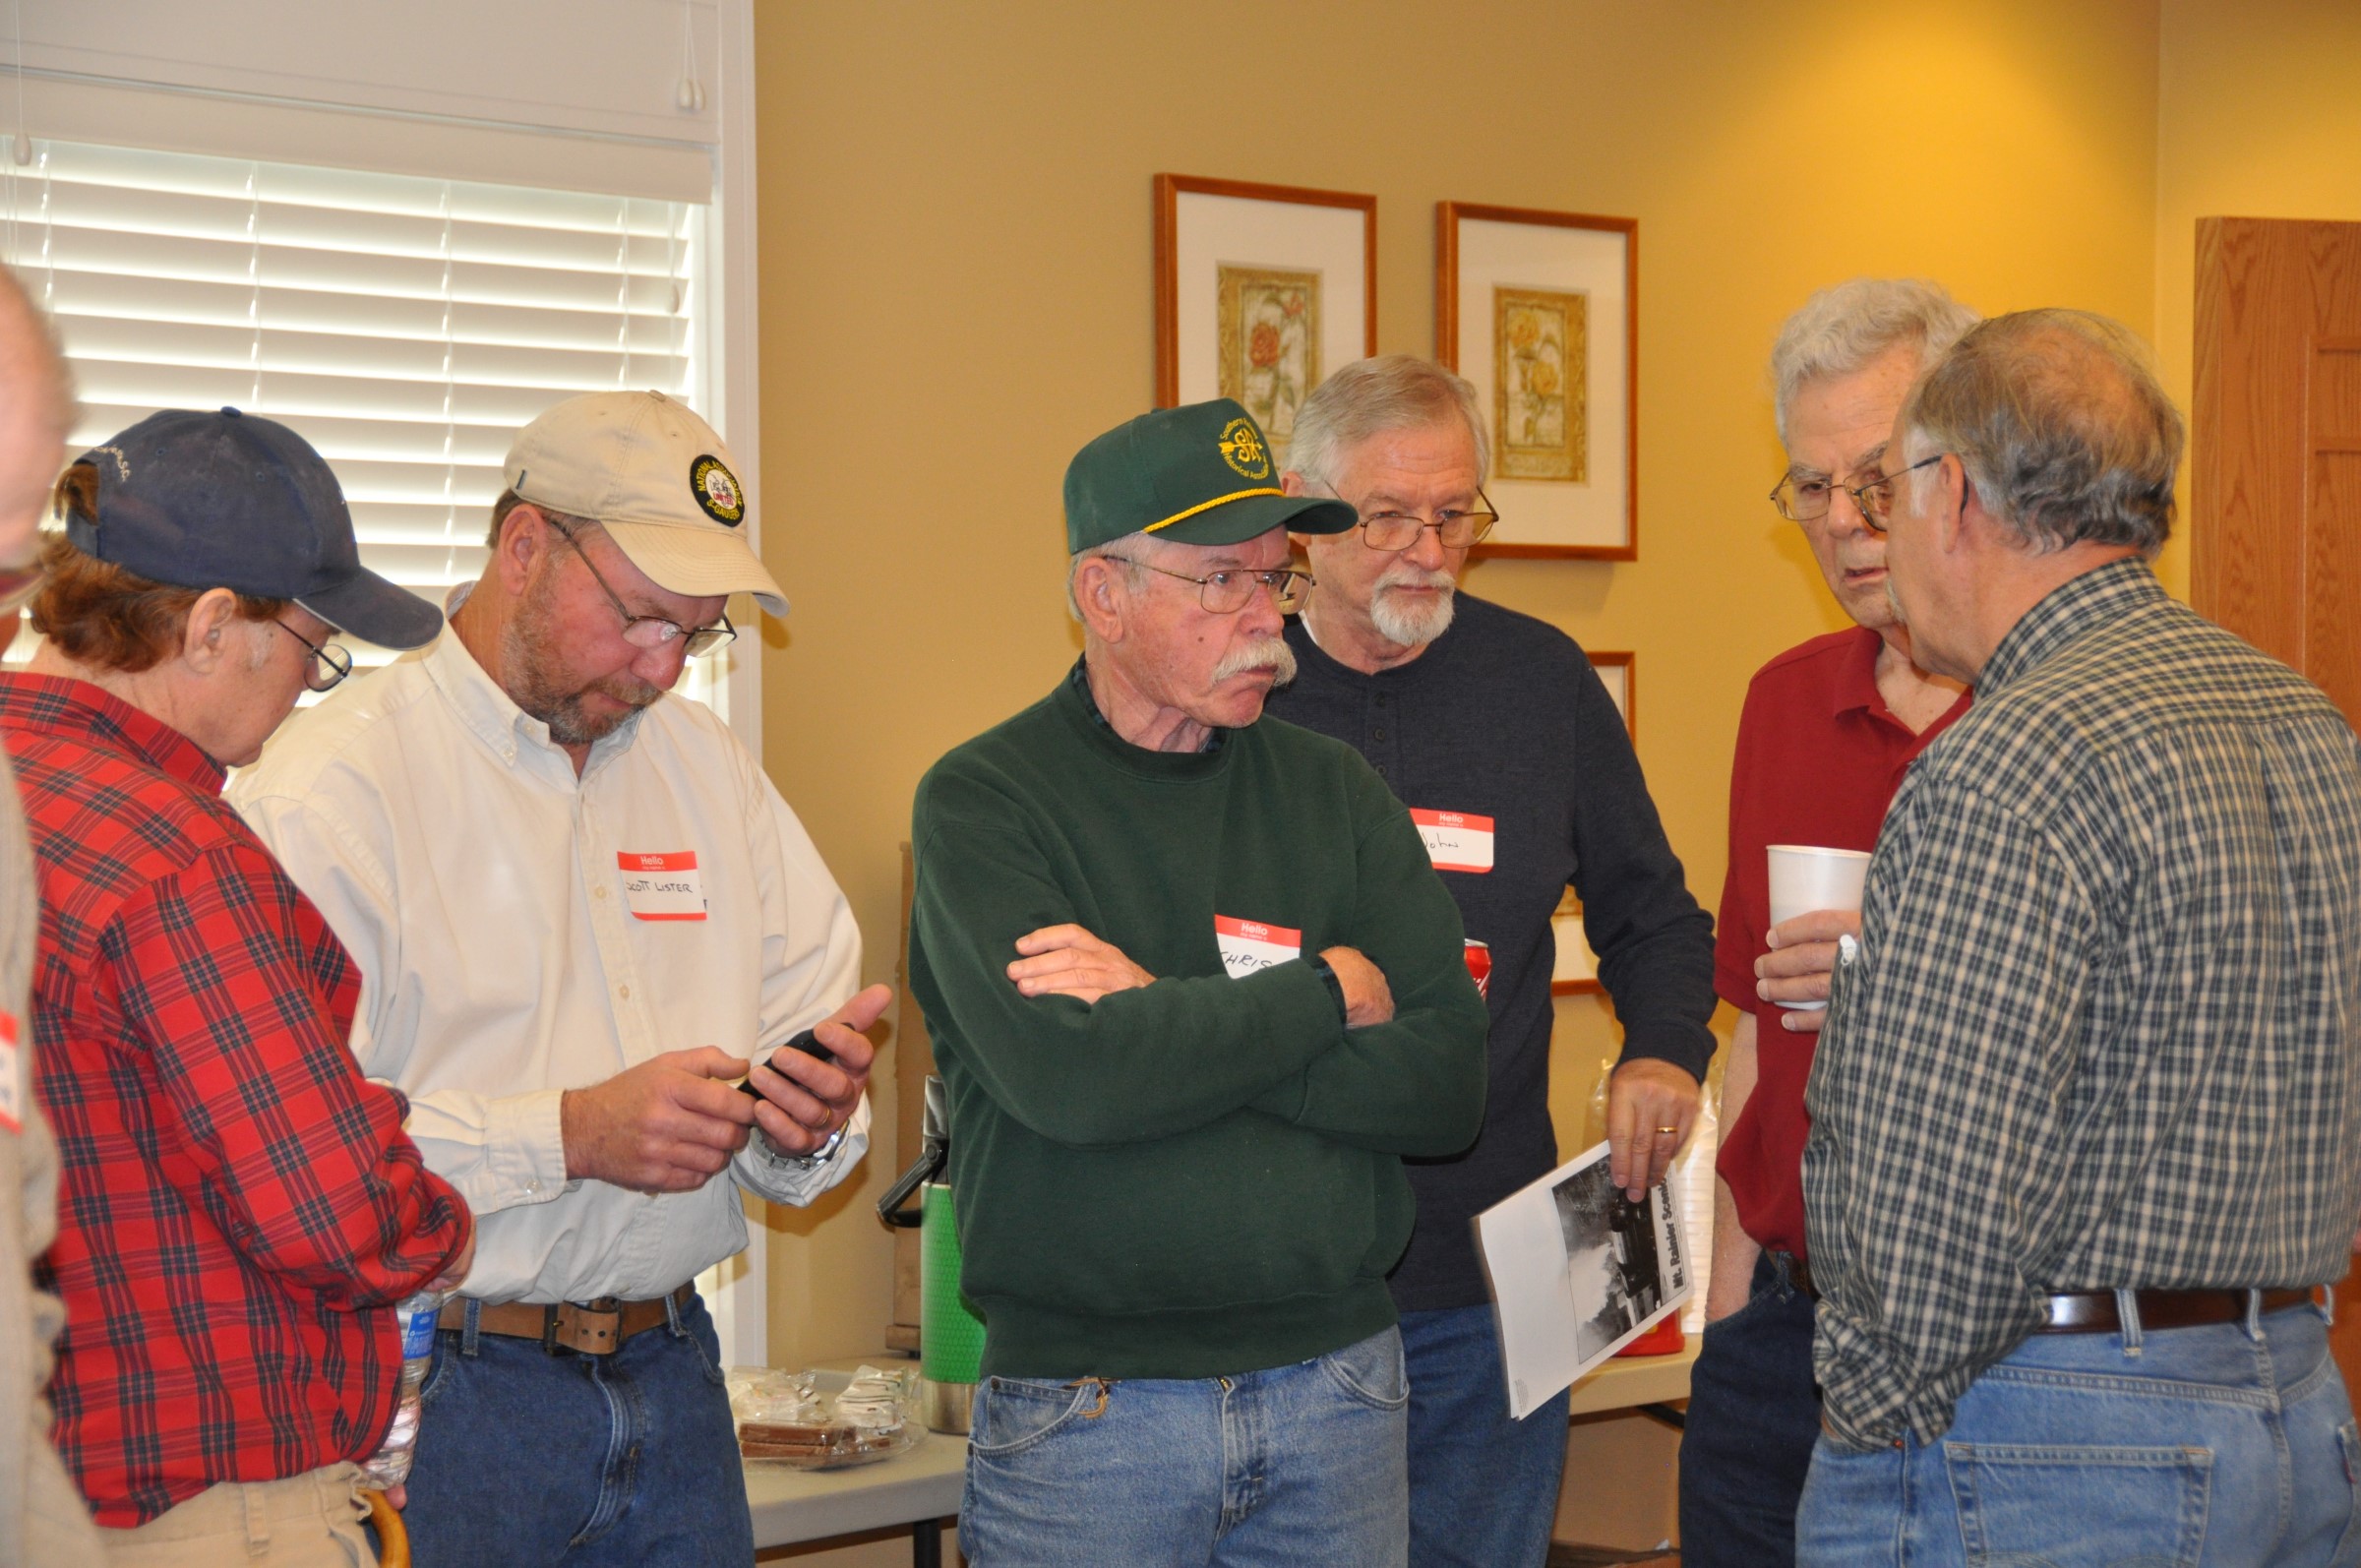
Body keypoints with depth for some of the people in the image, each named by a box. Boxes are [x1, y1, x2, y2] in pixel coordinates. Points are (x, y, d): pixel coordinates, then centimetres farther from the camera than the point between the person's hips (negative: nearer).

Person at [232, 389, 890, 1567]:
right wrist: (570, 1133, -24)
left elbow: (818, 1008, 14)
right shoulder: (335, 783, -9)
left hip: (670, 1375, 6)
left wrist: (807, 1119, -8)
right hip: (427, 1377, -6)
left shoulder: (708, 765, 14)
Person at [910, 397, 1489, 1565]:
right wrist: (1328, 994, -9)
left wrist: (1171, 1020, -14)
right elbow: (1063, 1076, -21)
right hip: (1085, 1405, -3)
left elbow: (1446, 1084, -4)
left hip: (1337, 1386, 3)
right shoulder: (982, 802, -5)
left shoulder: (1332, 793, 7)